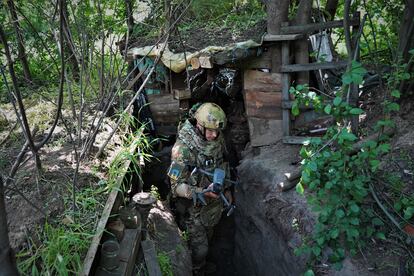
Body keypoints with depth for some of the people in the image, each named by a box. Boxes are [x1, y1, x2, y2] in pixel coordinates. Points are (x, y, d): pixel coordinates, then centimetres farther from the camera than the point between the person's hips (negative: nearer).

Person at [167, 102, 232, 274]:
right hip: (193, 207, -6)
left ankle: (203, 263, 54)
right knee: (199, 248, 8)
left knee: (206, 239, 28)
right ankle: (196, 271, 36)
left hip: (214, 203, 6)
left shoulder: (217, 139, -10)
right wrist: (202, 192, -37)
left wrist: (226, 189, 12)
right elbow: (177, 186, -26)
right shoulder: (183, 148, -30)